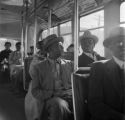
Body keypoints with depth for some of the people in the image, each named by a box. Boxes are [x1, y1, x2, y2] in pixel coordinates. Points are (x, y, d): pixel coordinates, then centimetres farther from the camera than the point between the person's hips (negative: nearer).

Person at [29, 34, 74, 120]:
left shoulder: (69, 64, 19)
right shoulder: (39, 67, 11)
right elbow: (35, 90, 4)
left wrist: (71, 93, -8)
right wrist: (52, 94, -12)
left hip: (70, 97, 3)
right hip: (51, 99, -2)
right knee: (59, 104, -37)